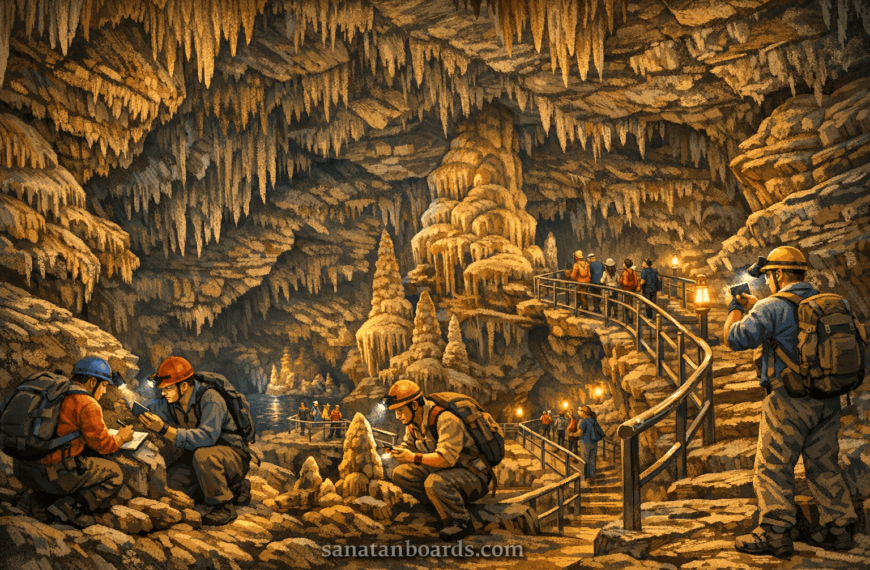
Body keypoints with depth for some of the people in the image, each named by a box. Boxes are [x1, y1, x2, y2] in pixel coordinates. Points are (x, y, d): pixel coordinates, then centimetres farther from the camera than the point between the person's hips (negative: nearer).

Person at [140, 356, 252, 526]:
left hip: (234, 456, -9)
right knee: (173, 479, -11)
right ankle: (234, 487, 6)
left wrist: (165, 429, -47)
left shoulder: (210, 399, -27)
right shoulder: (170, 402, -4)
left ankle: (224, 507, -17)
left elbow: (207, 436, -41)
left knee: (203, 455, -36)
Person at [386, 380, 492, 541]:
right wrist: (397, 453, -15)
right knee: (400, 474, -4)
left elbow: (447, 458, -34)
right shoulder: (413, 422, 3)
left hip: (473, 475, -9)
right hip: (444, 472, 9)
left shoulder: (446, 420, -25)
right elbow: (407, 446, 9)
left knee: (434, 482, -37)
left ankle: (462, 522, -13)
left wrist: (414, 457, -33)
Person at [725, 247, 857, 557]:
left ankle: (775, 534, 2)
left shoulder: (773, 307, -14)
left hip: (790, 400, -7)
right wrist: (754, 307, 26)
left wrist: (735, 311, 4)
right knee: (824, 464, 16)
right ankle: (838, 528, 20)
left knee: (773, 467, 1)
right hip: (828, 400, 7)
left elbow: (735, 338, -15)